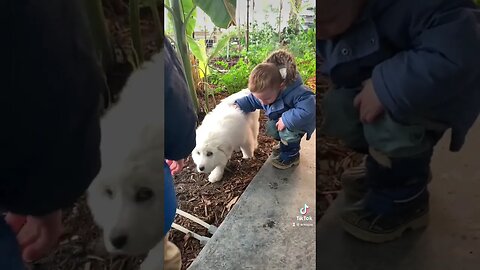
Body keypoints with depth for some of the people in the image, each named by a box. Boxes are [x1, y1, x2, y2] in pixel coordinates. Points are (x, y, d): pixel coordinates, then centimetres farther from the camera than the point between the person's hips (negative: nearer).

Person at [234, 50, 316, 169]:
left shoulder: (296, 93, -44)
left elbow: (308, 111, -52)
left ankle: (291, 155, -3)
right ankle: (286, 144, 24)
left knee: (287, 130, -29)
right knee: (271, 128, -5)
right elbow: (251, 100, -3)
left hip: (303, 120, -7)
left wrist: (286, 120, -48)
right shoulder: (265, 92, -20)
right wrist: (238, 105, -20)